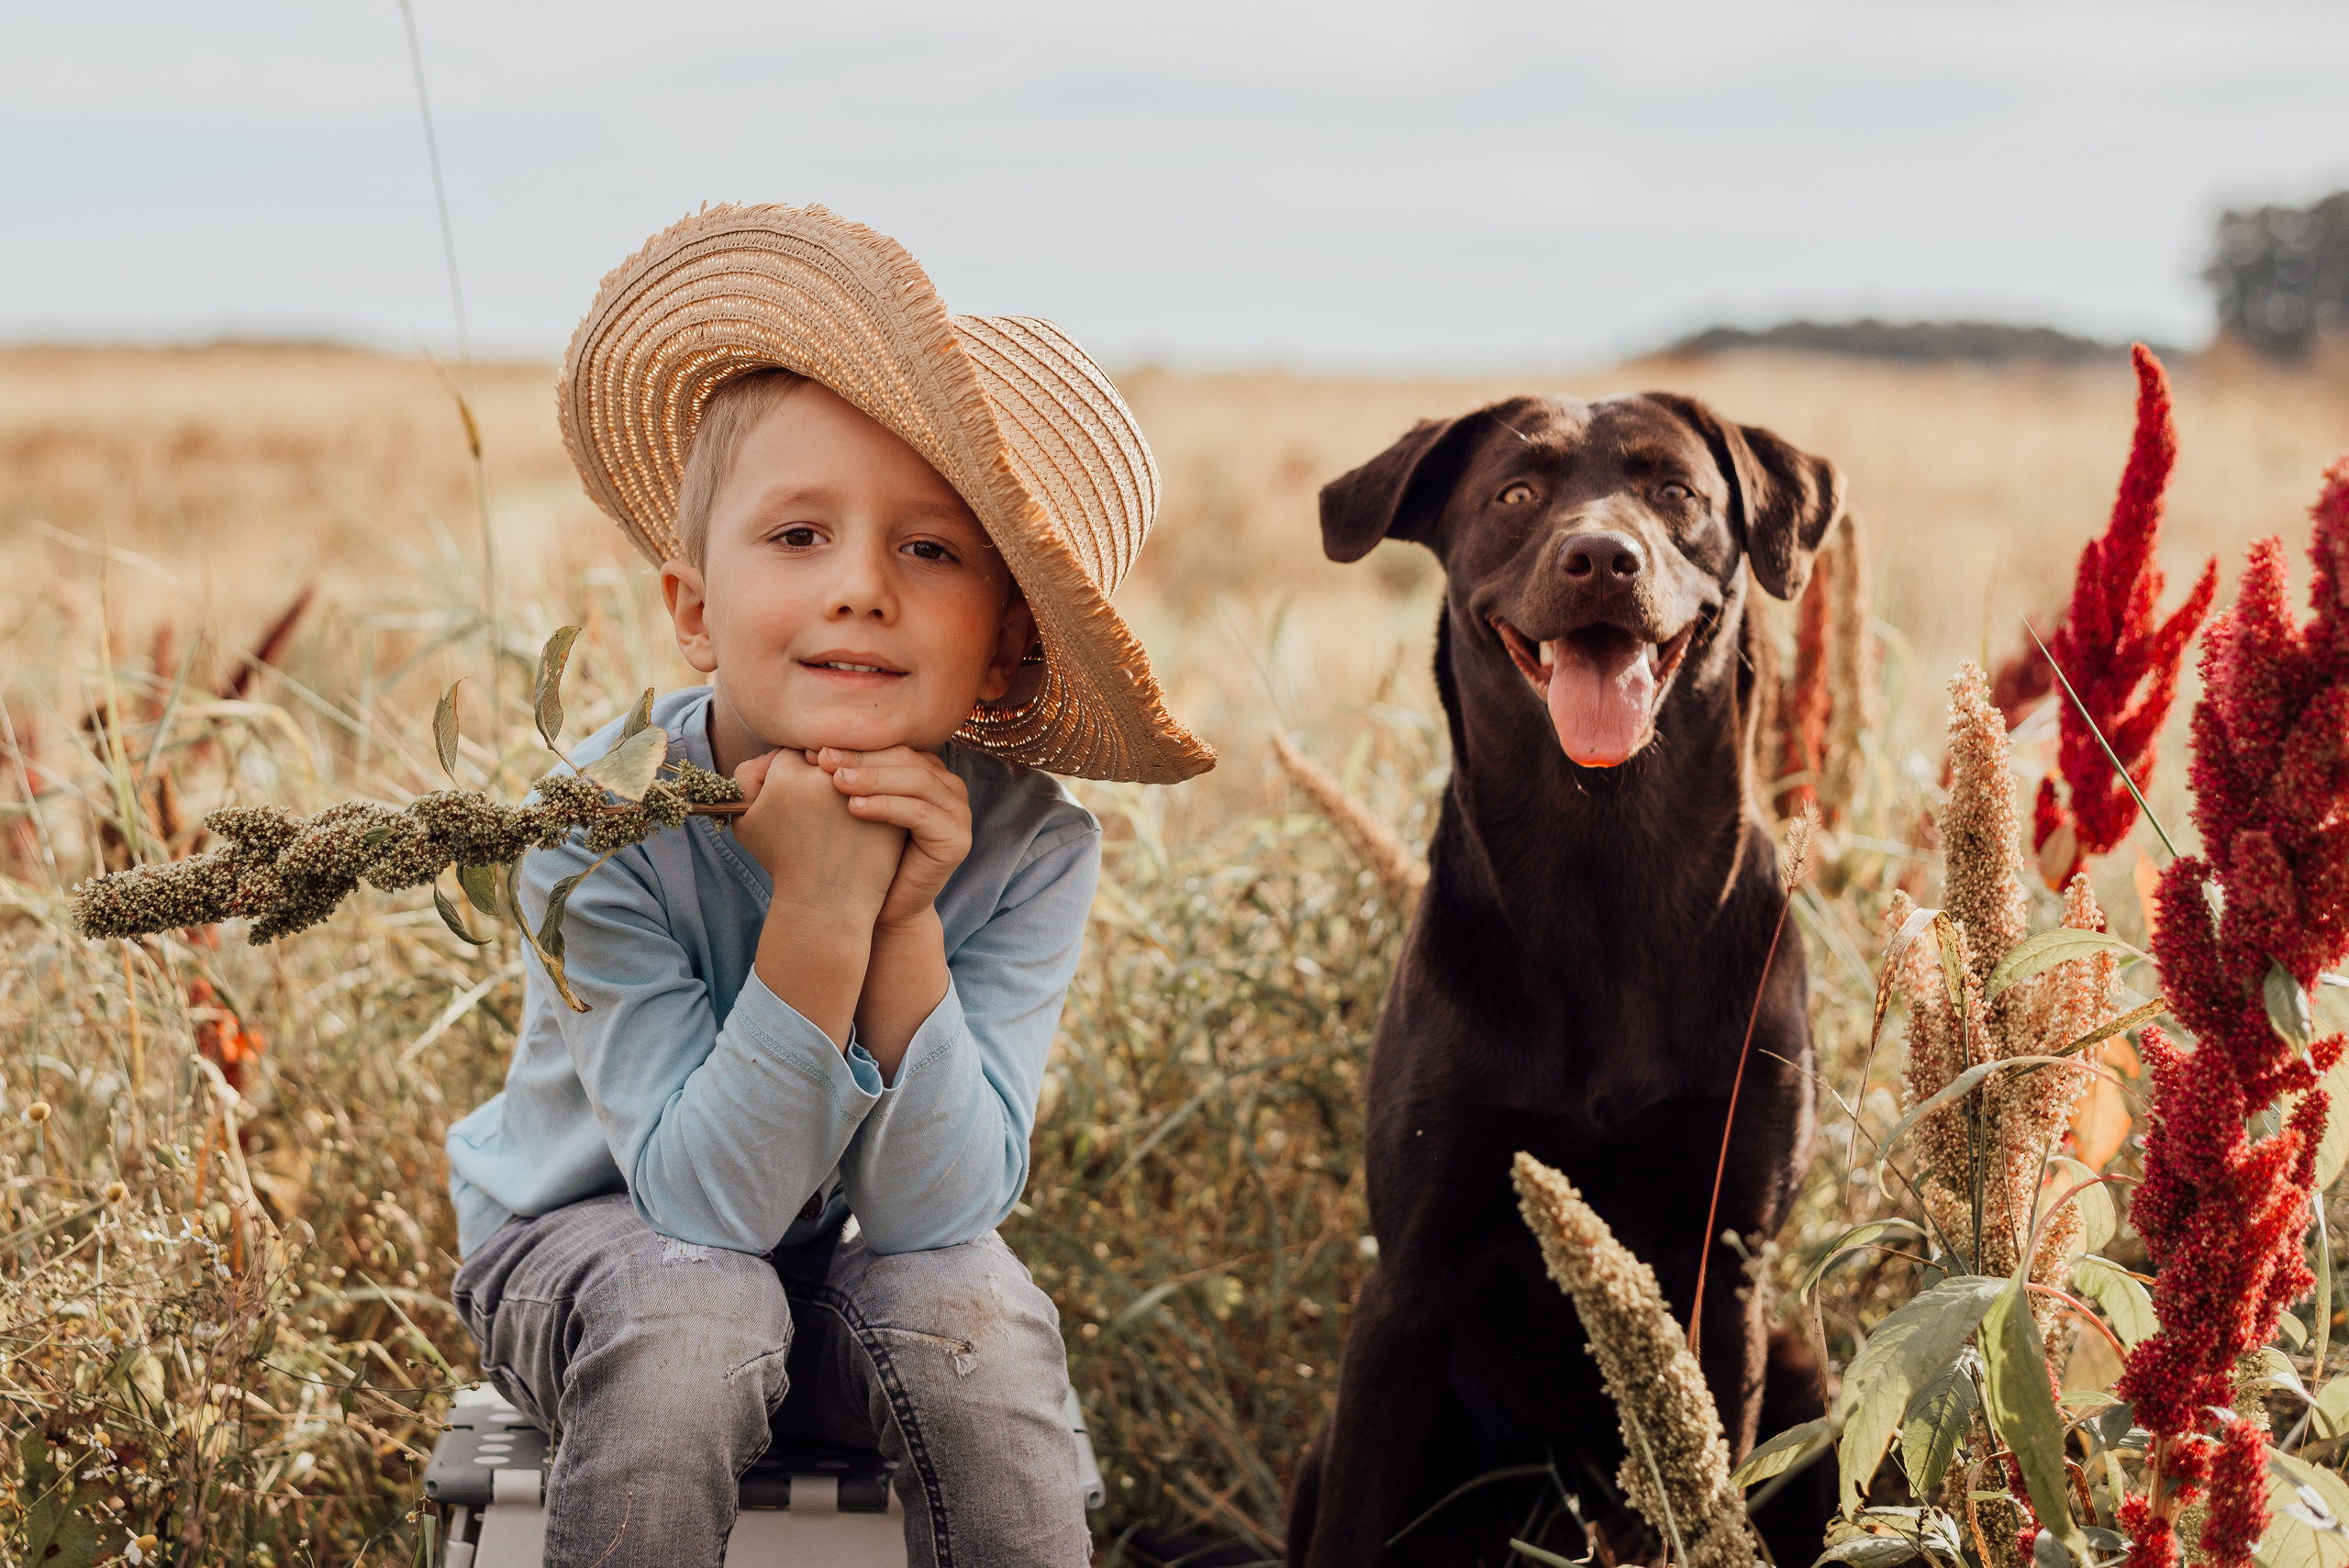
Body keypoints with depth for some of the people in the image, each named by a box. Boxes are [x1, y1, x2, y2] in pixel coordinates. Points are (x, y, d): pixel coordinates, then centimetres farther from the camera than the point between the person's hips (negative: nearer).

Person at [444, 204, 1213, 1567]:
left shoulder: (1028, 849, -20)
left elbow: (937, 1207, -23)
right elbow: (710, 1201, -29)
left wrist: (908, 930, -36)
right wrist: (817, 917, -40)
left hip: (863, 1260, 2)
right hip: (597, 1242, -2)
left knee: (975, 1319, -29)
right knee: (694, 1316, -33)